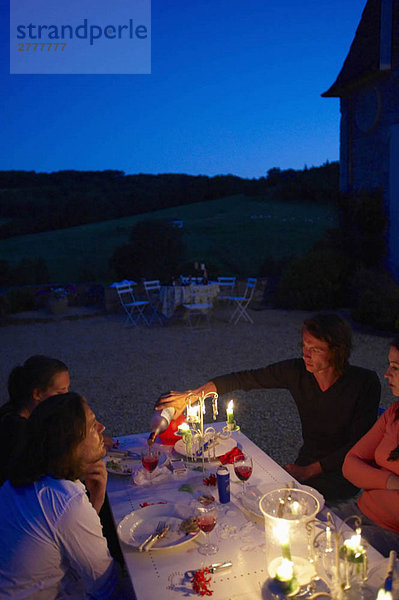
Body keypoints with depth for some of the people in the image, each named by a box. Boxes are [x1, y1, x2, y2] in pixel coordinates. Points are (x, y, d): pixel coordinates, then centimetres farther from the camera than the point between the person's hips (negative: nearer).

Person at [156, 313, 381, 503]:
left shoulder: (365, 383, -18)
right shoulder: (296, 372, -10)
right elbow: (244, 379, -7)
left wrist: (307, 471, -17)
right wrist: (192, 395, -14)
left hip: (343, 474, -4)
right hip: (306, 464, 4)